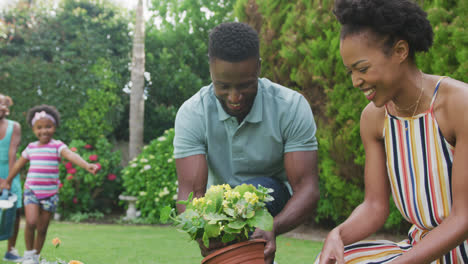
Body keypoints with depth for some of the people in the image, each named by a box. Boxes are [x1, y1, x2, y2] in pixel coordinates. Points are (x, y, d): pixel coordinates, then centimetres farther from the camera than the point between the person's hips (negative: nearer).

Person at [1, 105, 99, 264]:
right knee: (31, 222, -19)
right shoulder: (31, 147, 6)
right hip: (31, 191, 1)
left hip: (50, 194, -1)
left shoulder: (57, 146, -6)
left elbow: (71, 155, -26)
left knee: (42, 228, 7)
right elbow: (19, 164, 22)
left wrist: (87, 165, -44)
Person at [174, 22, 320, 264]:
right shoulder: (192, 114, -20)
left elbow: (307, 188, -28)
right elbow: (190, 191, -28)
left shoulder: (292, 107, -23)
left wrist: (273, 228, -49)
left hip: (273, 205, -2)